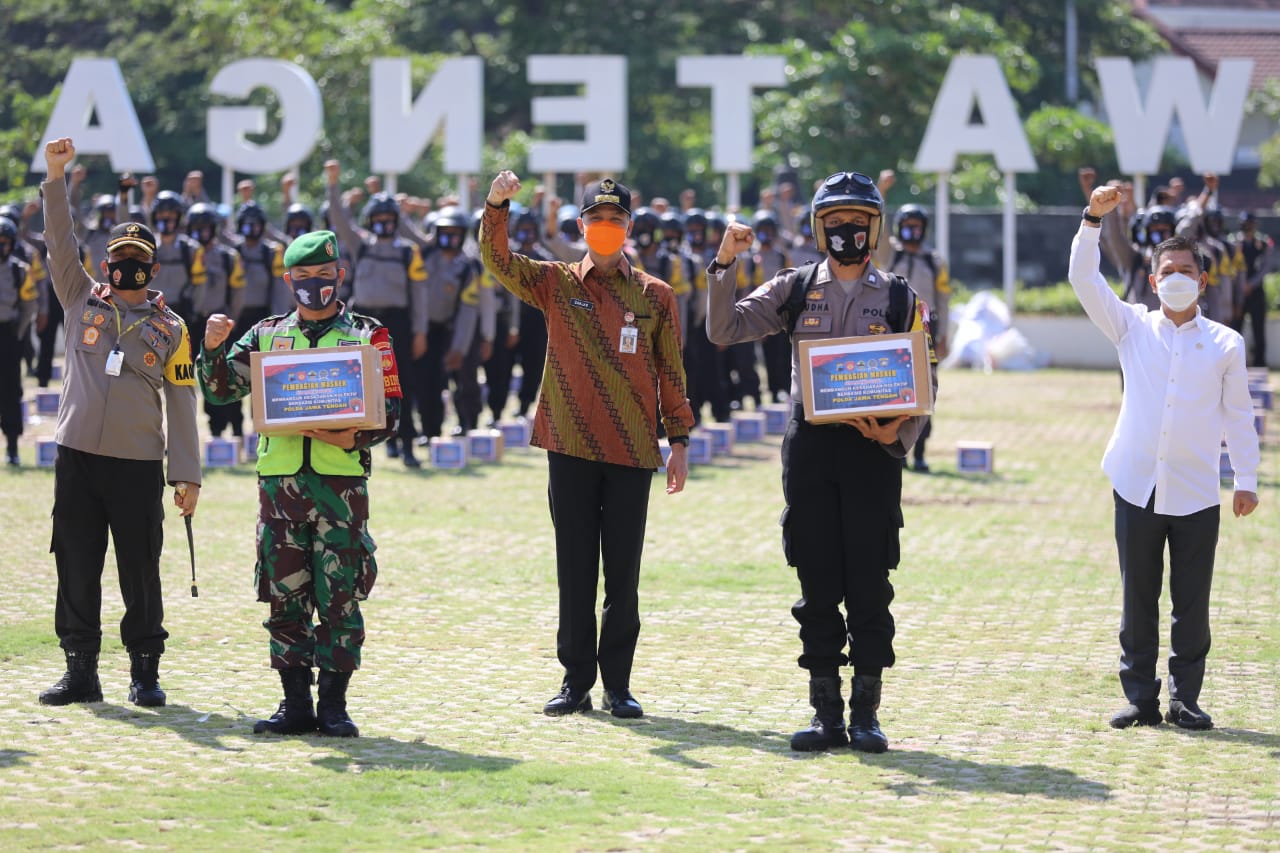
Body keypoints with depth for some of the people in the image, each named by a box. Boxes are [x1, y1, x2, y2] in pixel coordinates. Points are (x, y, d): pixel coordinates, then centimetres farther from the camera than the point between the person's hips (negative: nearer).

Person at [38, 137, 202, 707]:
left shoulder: (170, 328, 7)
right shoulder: (83, 301, 10)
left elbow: (181, 404, 5)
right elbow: (60, 243, -1)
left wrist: (186, 474, -1)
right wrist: (56, 177, -13)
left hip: (139, 466, -1)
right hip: (77, 456, 1)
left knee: (141, 572, 1)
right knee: (76, 568, 3)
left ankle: (145, 671, 12)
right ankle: (80, 671, 10)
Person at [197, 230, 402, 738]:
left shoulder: (367, 336, 7)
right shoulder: (267, 335, 14)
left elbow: (389, 412, 3)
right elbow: (221, 391, 11)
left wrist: (354, 436, -16)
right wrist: (213, 349, -8)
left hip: (341, 481, -2)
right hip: (280, 480, 3)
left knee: (339, 597, -3)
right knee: (285, 597, 4)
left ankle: (333, 705, 3)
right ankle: (296, 704, 10)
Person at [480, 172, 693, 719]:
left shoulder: (654, 296, 6)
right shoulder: (557, 284, 6)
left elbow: (671, 372, 8)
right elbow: (497, 260, -8)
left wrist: (679, 439, 2)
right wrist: (497, 205, -25)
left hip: (631, 451, 0)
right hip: (570, 447, 0)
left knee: (623, 571, 3)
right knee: (575, 570, 5)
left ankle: (618, 683, 9)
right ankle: (576, 680, 11)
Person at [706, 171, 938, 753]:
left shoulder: (900, 299, 6)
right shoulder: (796, 290, 10)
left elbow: (925, 383, 5)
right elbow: (725, 330, 3)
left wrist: (898, 433, -13)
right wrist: (725, 263, -10)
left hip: (872, 449, -1)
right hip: (809, 445, 2)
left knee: (869, 587, -1)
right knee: (818, 587, 4)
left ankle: (866, 715, 6)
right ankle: (827, 715, 9)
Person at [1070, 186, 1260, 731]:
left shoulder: (1225, 344, 5)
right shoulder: (1133, 328, 7)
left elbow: (1237, 414, 9)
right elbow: (1084, 281, -1)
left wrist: (1247, 479, 5)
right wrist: (1093, 220, -12)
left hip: (1195, 494, -1)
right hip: (1137, 487, 1)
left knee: (1192, 603, 1)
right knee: (1138, 600, 4)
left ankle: (1186, 699, 10)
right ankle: (1140, 698, 10)